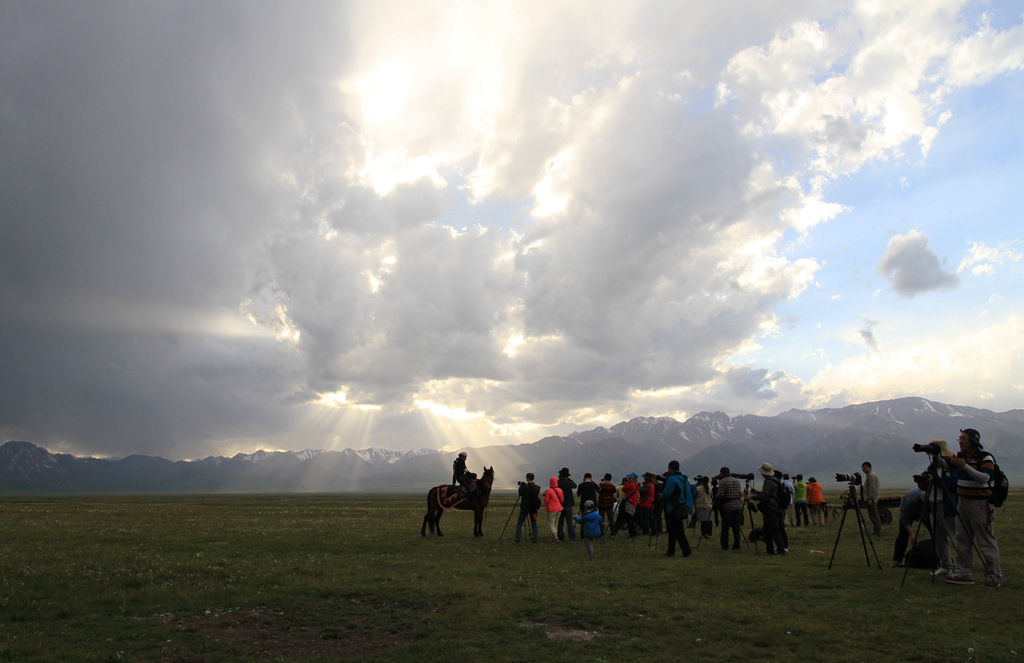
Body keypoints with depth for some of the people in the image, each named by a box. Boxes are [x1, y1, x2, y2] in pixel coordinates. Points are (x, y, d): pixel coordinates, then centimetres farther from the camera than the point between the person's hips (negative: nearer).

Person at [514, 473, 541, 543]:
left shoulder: (525, 487, -16)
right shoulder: (537, 487, -3)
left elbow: (520, 494, -3)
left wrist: (520, 486, 13)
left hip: (524, 507, -4)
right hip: (533, 508, 4)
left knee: (519, 524, 5)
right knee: (534, 524, 13)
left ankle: (517, 539, -1)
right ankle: (535, 539, 8)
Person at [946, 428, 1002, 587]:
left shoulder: (986, 458, -10)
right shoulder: (959, 456, 11)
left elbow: (984, 478, -23)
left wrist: (965, 466, -30)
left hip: (980, 504, -7)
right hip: (963, 501, 7)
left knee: (986, 541, -2)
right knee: (962, 540, 6)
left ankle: (994, 577, 7)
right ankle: (963, 574, 10)